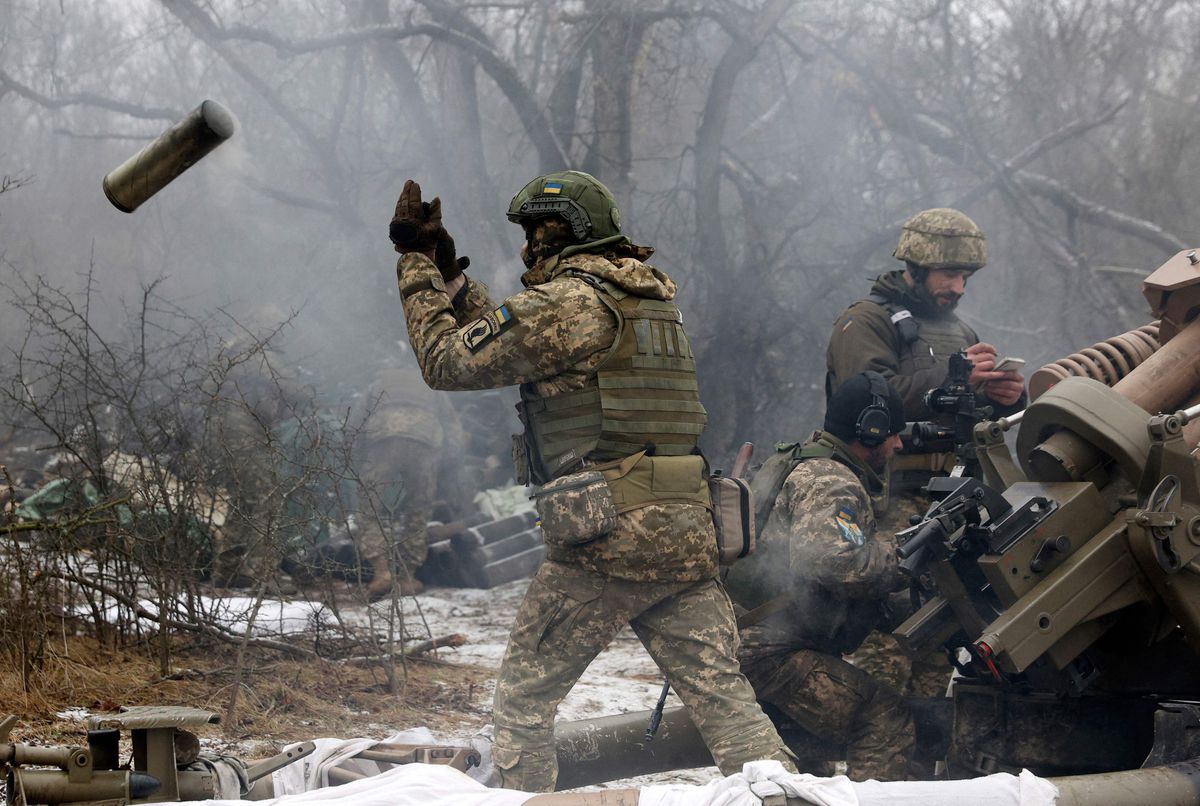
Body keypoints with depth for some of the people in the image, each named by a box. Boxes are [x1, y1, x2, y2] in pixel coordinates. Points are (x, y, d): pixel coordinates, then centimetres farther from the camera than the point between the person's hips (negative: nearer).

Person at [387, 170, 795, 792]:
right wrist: (450, 274, 31)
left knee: (523, 694, 7)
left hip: (604, 539, -7)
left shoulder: (566, 302, -7)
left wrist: (417, 265, 10)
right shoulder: (651, 298, 19)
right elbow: (510, 343, 30)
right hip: (687, 532, 7)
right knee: (721, 693, 3)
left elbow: (448, 360, -1)